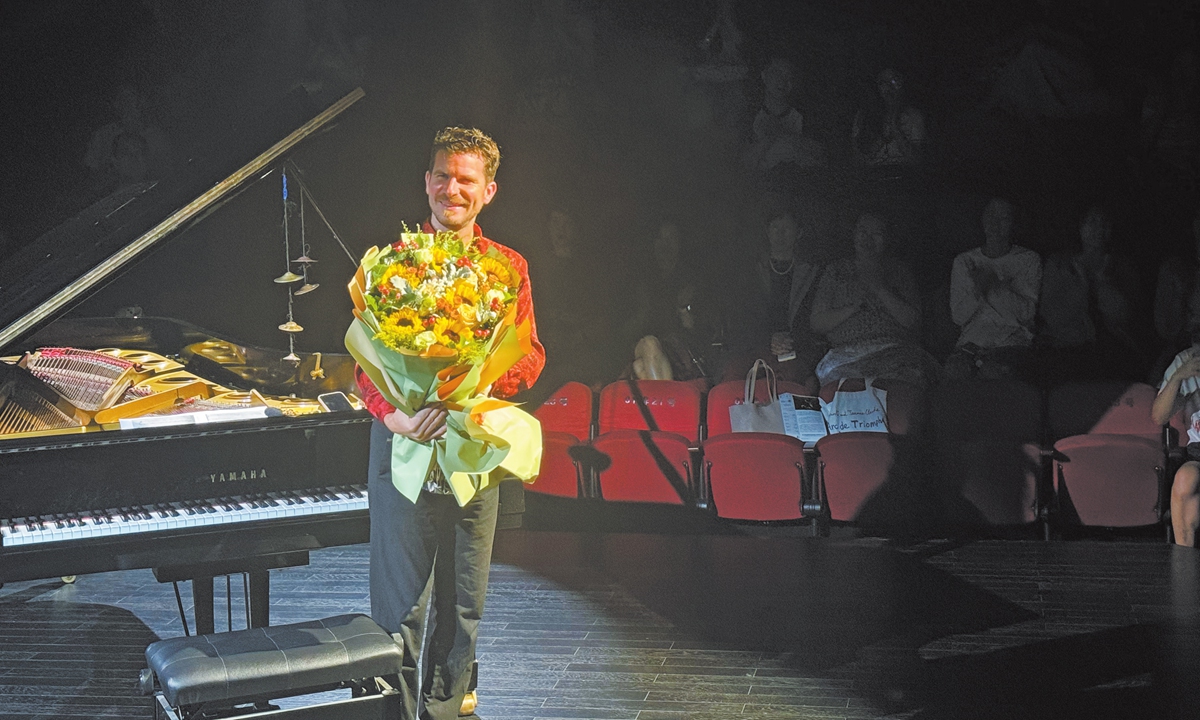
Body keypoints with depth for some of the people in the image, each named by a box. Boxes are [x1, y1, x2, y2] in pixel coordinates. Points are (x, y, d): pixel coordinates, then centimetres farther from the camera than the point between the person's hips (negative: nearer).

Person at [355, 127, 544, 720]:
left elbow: (530, 356, 5)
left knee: (464, 598, 12)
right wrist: (392, 415, -25)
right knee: (400, 600, 0)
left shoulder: (508, 266, 8)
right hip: (405, 446, -3)